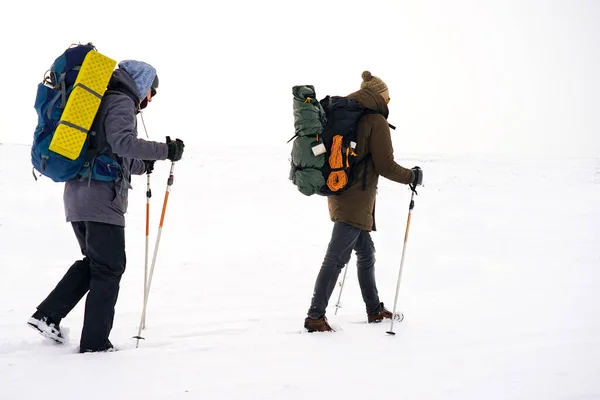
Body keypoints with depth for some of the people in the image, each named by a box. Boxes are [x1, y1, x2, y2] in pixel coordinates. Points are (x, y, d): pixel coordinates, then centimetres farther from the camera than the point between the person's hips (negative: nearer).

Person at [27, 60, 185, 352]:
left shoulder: (102, 100, 23)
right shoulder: (121, 102, -7)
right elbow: (122, 142, -25)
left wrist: (141, 165, 28)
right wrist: (165, 150, -20)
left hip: (77, 197, 9)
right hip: (102, 200, -9)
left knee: (93, 262, 21)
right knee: (110, 269, 0)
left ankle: (48, 315, 15)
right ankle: (95, 342, 3)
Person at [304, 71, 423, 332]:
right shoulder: (377, 122, -10)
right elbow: (385, 166, -12)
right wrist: (412, 176, 2)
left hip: (340, 193, 9)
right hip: (357, 200, -9)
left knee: (366, 252, 19)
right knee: (337, 257, -9)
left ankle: (374, 310, 29)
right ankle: (315, 316, -10)